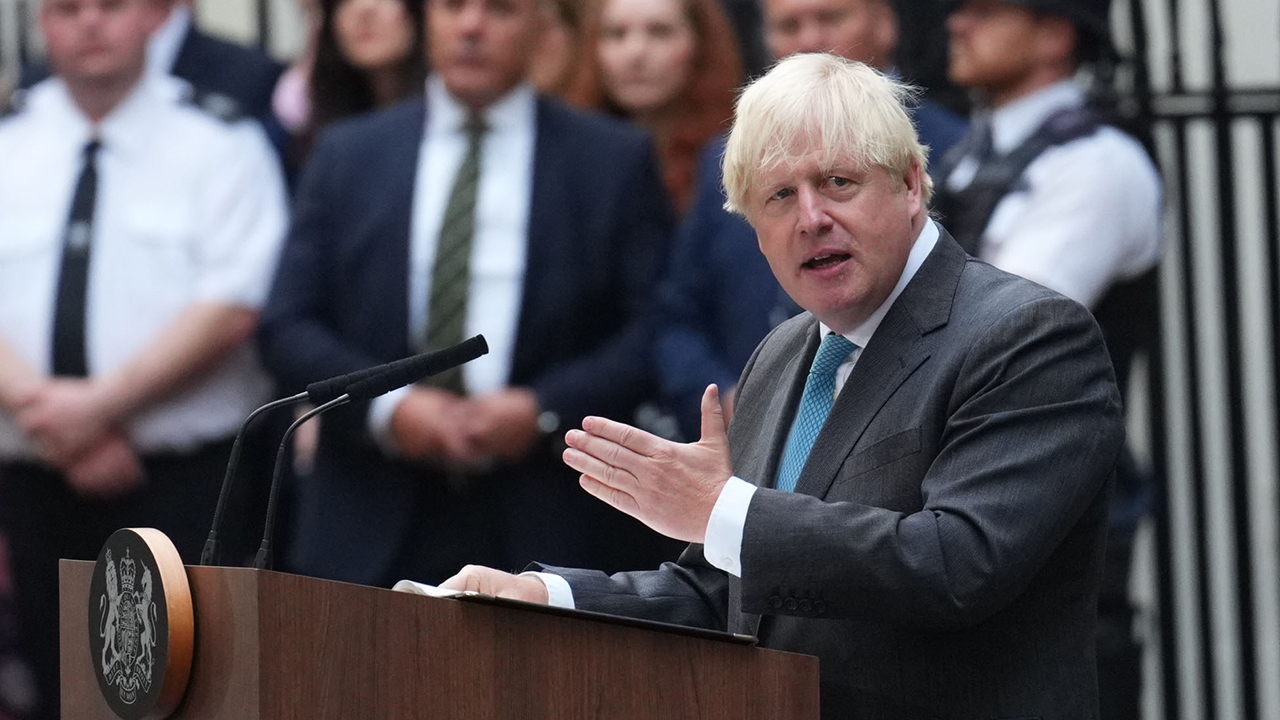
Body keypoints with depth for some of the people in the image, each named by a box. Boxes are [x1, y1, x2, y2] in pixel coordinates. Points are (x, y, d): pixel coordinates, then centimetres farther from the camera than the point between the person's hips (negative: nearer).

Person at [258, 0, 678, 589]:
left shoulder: (614, 161, 6)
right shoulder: (348, 155, 11)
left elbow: (655, 331, 1)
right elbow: (287, 326, 7)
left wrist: (545, 408, -12)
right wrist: (386, 405, -10)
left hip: (550, 532, -1)